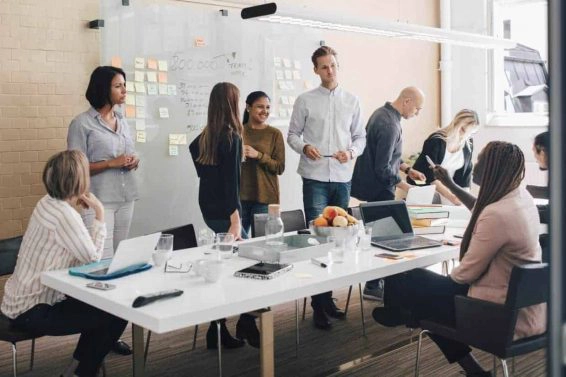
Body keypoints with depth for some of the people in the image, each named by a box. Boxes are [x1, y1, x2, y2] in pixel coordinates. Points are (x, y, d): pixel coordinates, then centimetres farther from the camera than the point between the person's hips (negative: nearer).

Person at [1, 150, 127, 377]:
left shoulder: (50, 203, 4)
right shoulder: (63, 214, -26)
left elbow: (82, 254, 6)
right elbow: (93, 258, -17)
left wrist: (83, 209, 1)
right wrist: (99, 214, -14)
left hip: (31, 298, 10)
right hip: (32, 311, -10)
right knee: (117, 315, -7)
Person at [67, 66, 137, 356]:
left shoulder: (123, 121, 14)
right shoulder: (82, 123, -7)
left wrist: (133, 163, 1)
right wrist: (112, 163, -18)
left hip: (125, 198, 7)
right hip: (98, 201, -7)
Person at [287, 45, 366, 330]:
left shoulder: (351, 101, 9)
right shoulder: (305, 100, 2)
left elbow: (360, 136, 12)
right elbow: (292, 135, 5)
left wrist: (351, 152, -8)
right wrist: (304, 147, -15)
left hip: (342, 177, 3)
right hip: (315, 177, -3)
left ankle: (328, 299, 23)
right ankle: (319, 305, 2)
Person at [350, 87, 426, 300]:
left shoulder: (383, 113, 9)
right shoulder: (389, 125, -24)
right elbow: (383, 168, -24)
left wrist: (407, 169, 15)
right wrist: (404, 187, -13)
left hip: (373, 186, 10)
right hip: (379, 189, -10)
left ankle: (376, 281, 27)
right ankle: (373, 287, 8)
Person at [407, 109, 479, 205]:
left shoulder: (468, 143, -5)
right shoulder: (435, 141, -22)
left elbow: (466, 172, 0)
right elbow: (430, 174, -28)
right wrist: (451, 197, -36)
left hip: (445, 188, 5)